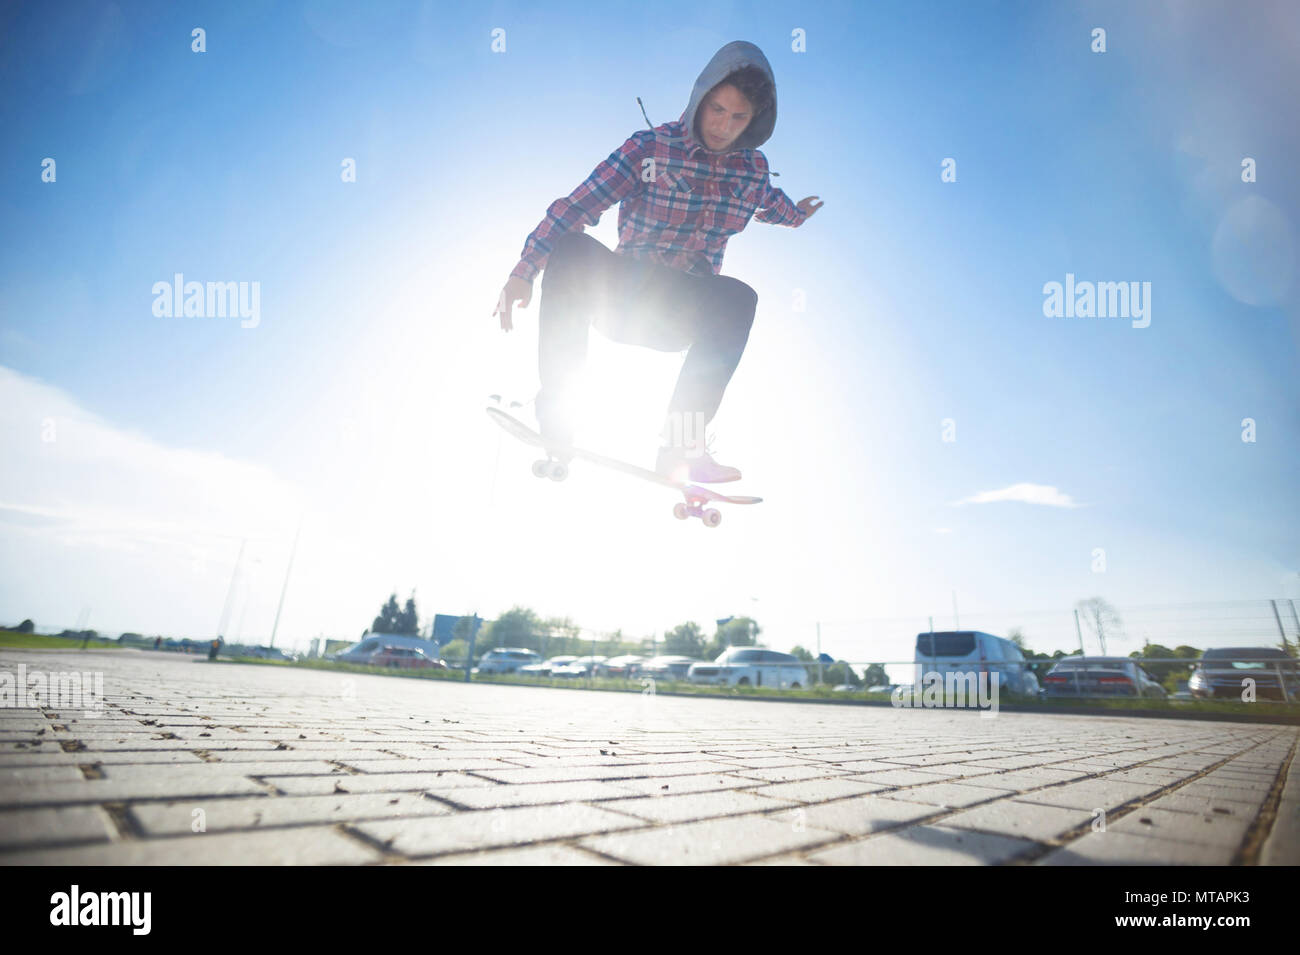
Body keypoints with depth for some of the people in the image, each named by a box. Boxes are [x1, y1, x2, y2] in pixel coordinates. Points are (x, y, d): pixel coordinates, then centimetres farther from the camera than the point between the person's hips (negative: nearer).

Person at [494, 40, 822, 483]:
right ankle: (553, 409, -24)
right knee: (571, 249, -32)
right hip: (620, 294, -2)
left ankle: (681, 446, -34)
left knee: (739, 297, -31)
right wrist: (524, 270, -24)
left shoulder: (754, 167, 5)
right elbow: (576, 205, -15)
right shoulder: (649, 147, -7)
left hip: (684, 313, 2)